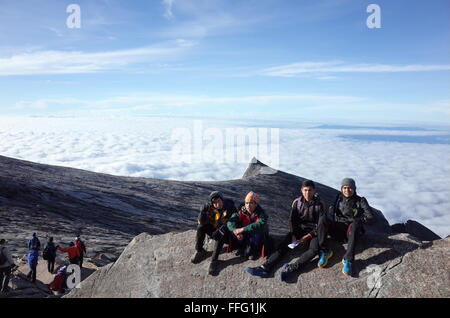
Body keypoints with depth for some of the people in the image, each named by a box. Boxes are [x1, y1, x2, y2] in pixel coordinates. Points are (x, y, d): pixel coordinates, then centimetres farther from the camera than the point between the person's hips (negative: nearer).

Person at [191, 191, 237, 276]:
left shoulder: (230, 207, -19)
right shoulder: (209, 207, -11)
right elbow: (202, 222, -15)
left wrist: (222, 228, -36)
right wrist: (203, 211, -33)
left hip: (226, 232, -4)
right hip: (213, 230, 4)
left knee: (221, 234, -35)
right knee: (201, 227, -19)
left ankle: (214, 260, -29)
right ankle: (199, 251, -4)